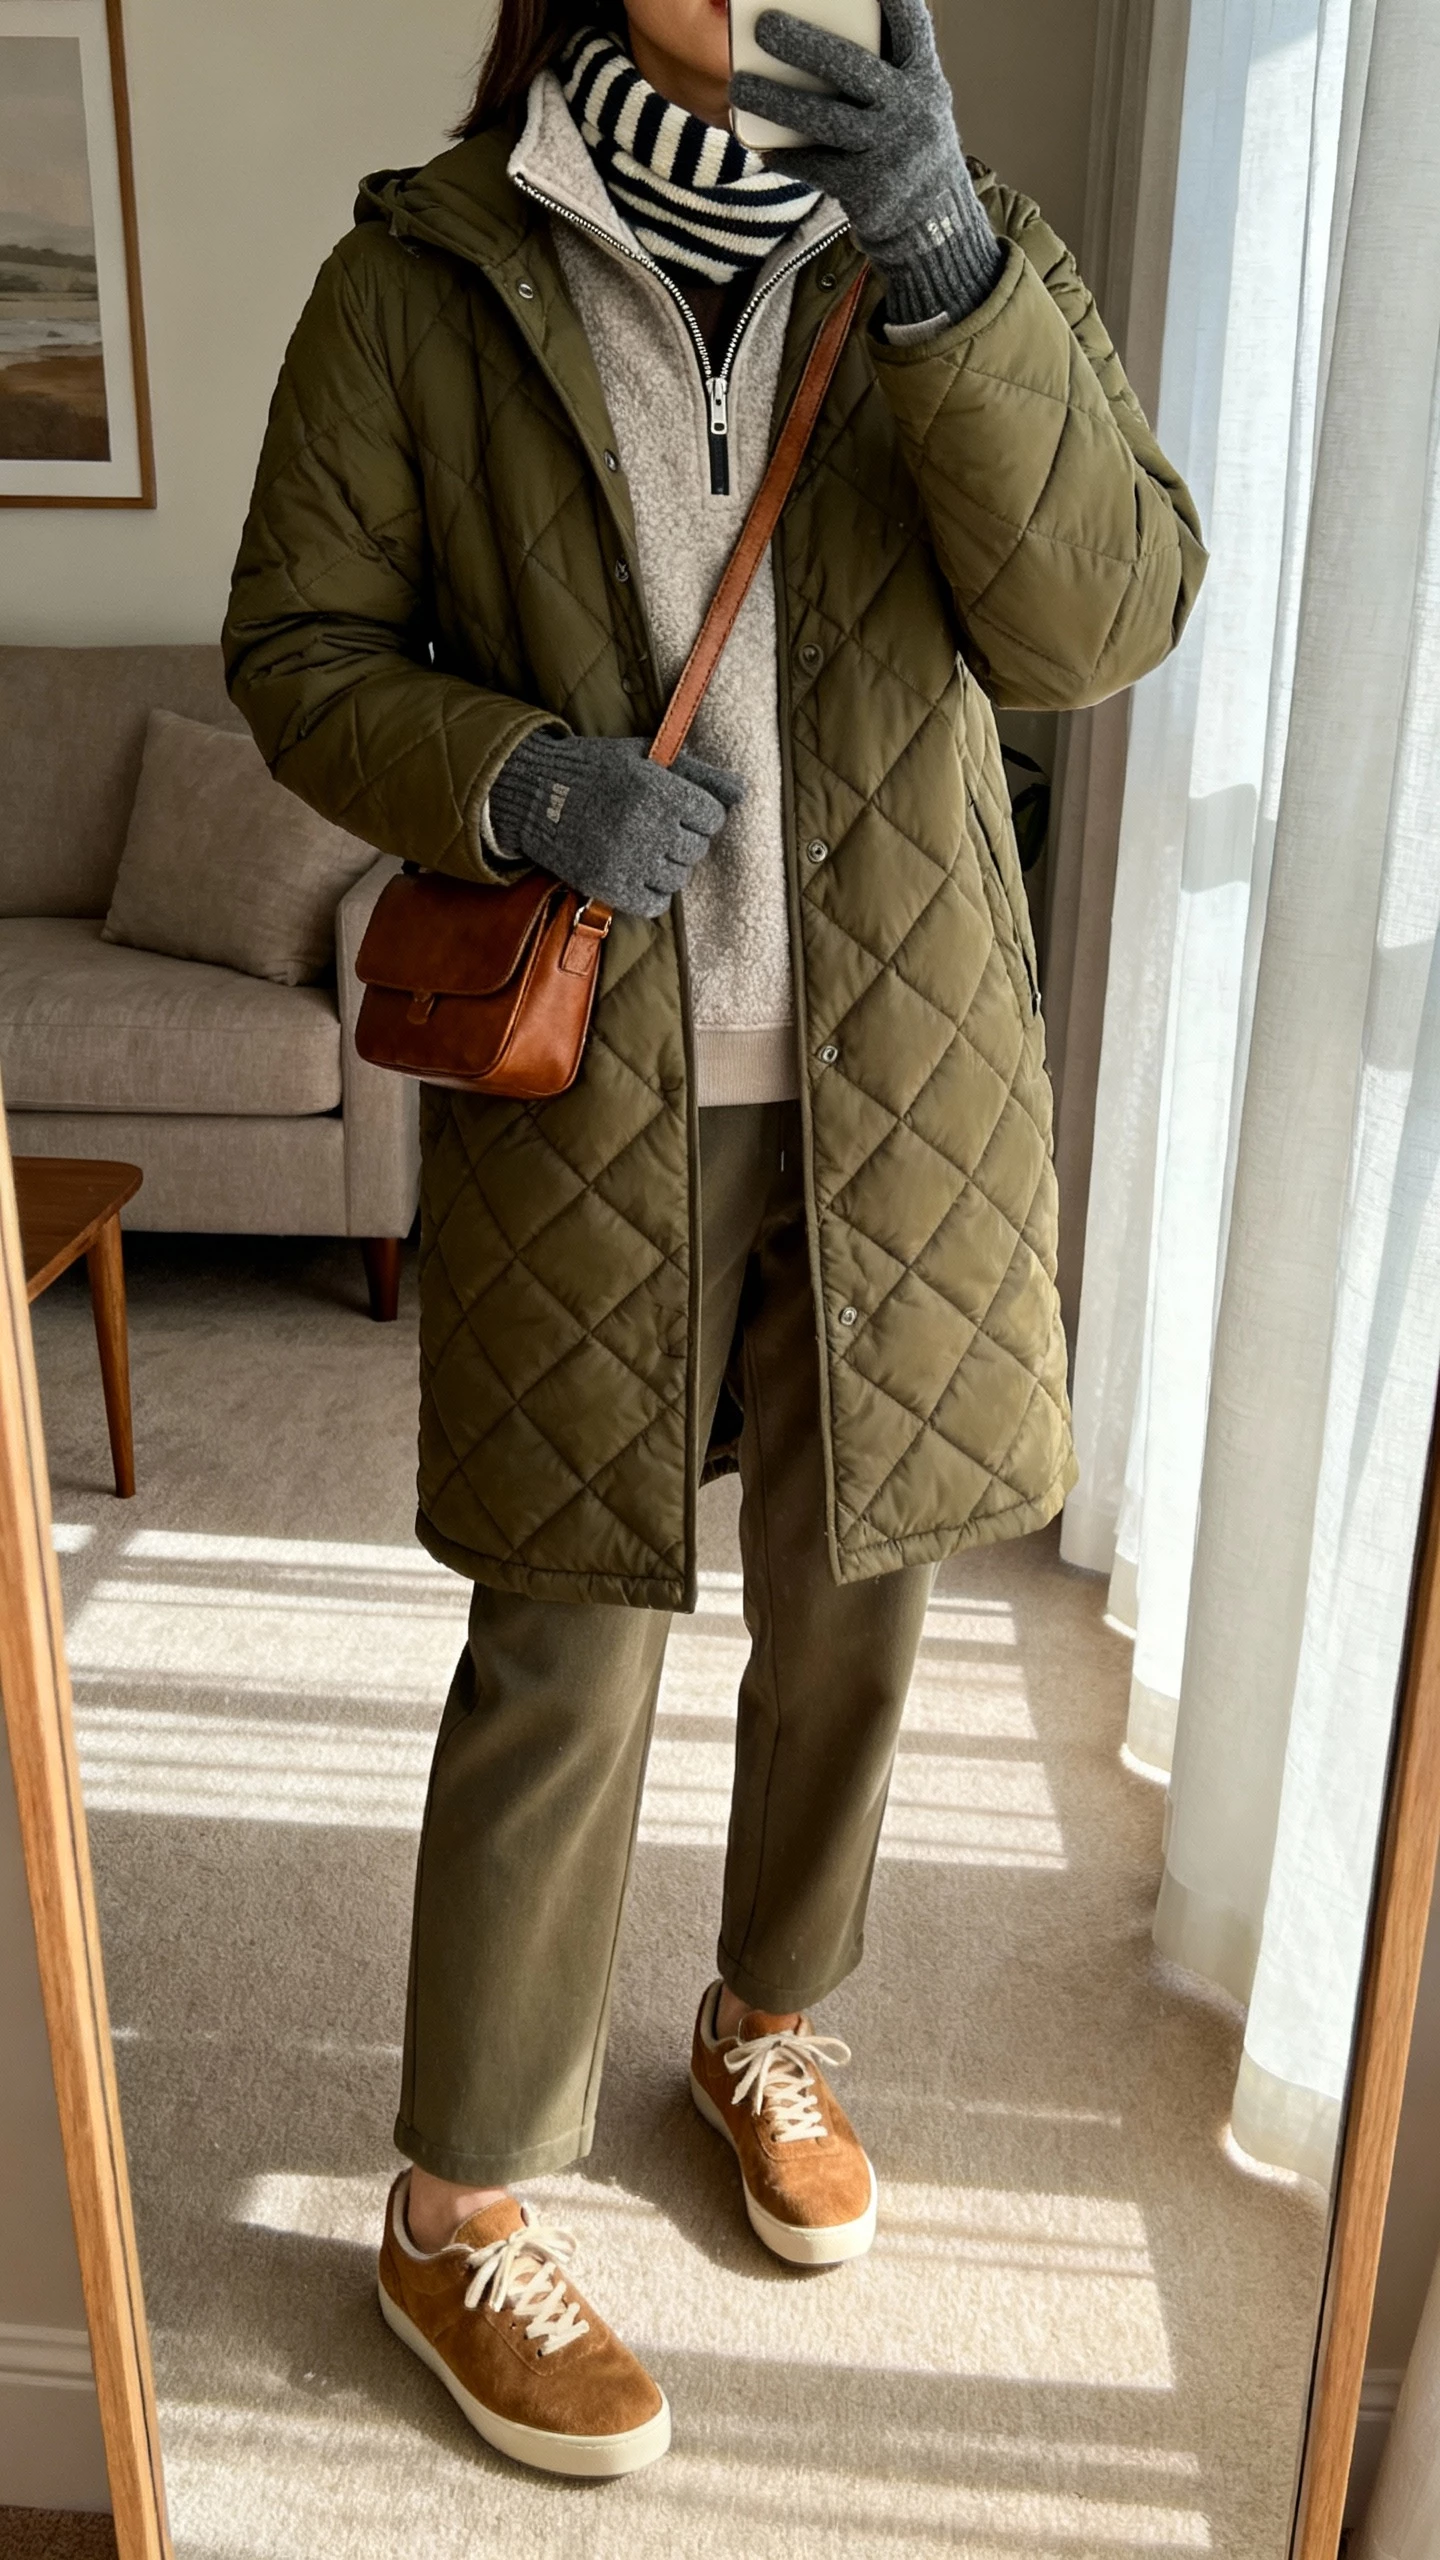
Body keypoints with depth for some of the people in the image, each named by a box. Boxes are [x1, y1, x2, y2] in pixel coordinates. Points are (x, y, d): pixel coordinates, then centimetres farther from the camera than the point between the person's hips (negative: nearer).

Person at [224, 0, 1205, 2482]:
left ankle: (767, 2024, 43)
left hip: (898, 1090, 3)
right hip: (586, 1096, -2)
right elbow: (300, 644, 1)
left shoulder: (971, 252, 4)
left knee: (854, 1606, 15)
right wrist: (510, 782, -18)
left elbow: (1107, 614, -10)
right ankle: (457, 2212, 24)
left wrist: (949, 269, -24)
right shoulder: (419, 283, 0)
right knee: (568, 1653, 2)